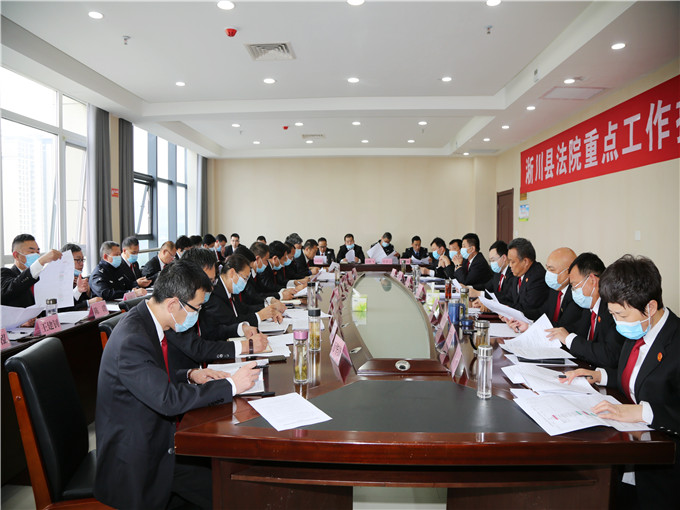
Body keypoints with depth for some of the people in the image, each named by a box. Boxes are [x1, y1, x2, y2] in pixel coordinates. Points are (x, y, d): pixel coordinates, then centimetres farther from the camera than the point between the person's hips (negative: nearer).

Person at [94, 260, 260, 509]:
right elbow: (168, 399, -32)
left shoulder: (146, 322, 1)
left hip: (156, 437, 8)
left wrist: (190, 376, -1)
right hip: (136, 460, -8)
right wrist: (230, 385, -25)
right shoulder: (131, 340, -28)